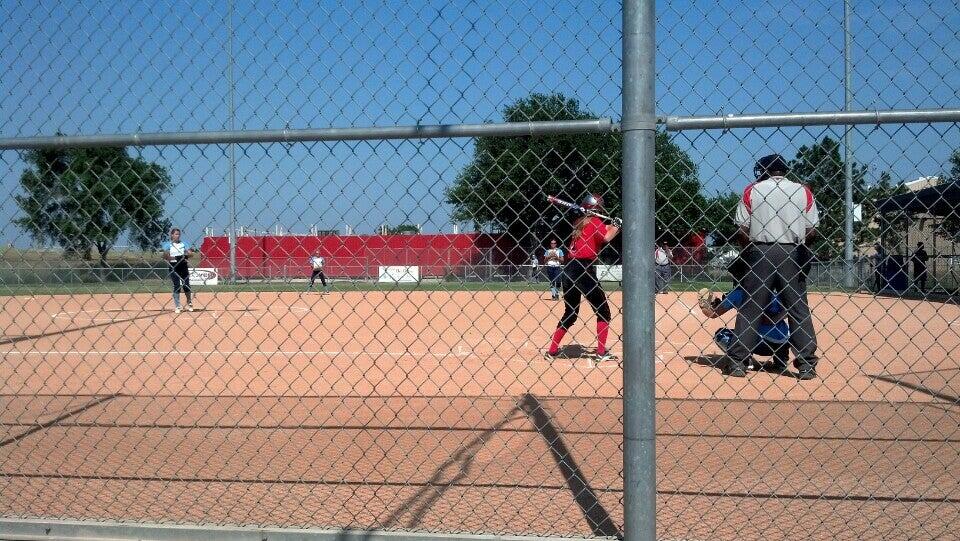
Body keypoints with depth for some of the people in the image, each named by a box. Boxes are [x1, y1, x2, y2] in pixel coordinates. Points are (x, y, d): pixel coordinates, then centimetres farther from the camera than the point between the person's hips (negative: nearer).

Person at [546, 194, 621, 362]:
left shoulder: (579, 222, 18)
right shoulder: (595, 222, -2)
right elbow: (606, 237, -18)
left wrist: (615, 225, 14)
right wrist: (617, 225, -2)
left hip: (569, 269, 7)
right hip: (584, 269, -7)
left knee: (570, 313, 18)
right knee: (603, 311, 4)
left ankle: (552, 350, 16)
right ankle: (601, 352, -1)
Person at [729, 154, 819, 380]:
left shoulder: (752, 190, 3)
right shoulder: (803, 191, 6)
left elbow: (742, 227, -1)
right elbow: (811, 229, 3)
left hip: (759, 253, -1)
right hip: (793, 254, 1)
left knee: (749, 308, 4)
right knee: (799, 308, 6)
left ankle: (737, 362, 4)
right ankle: (807, 364, 5)